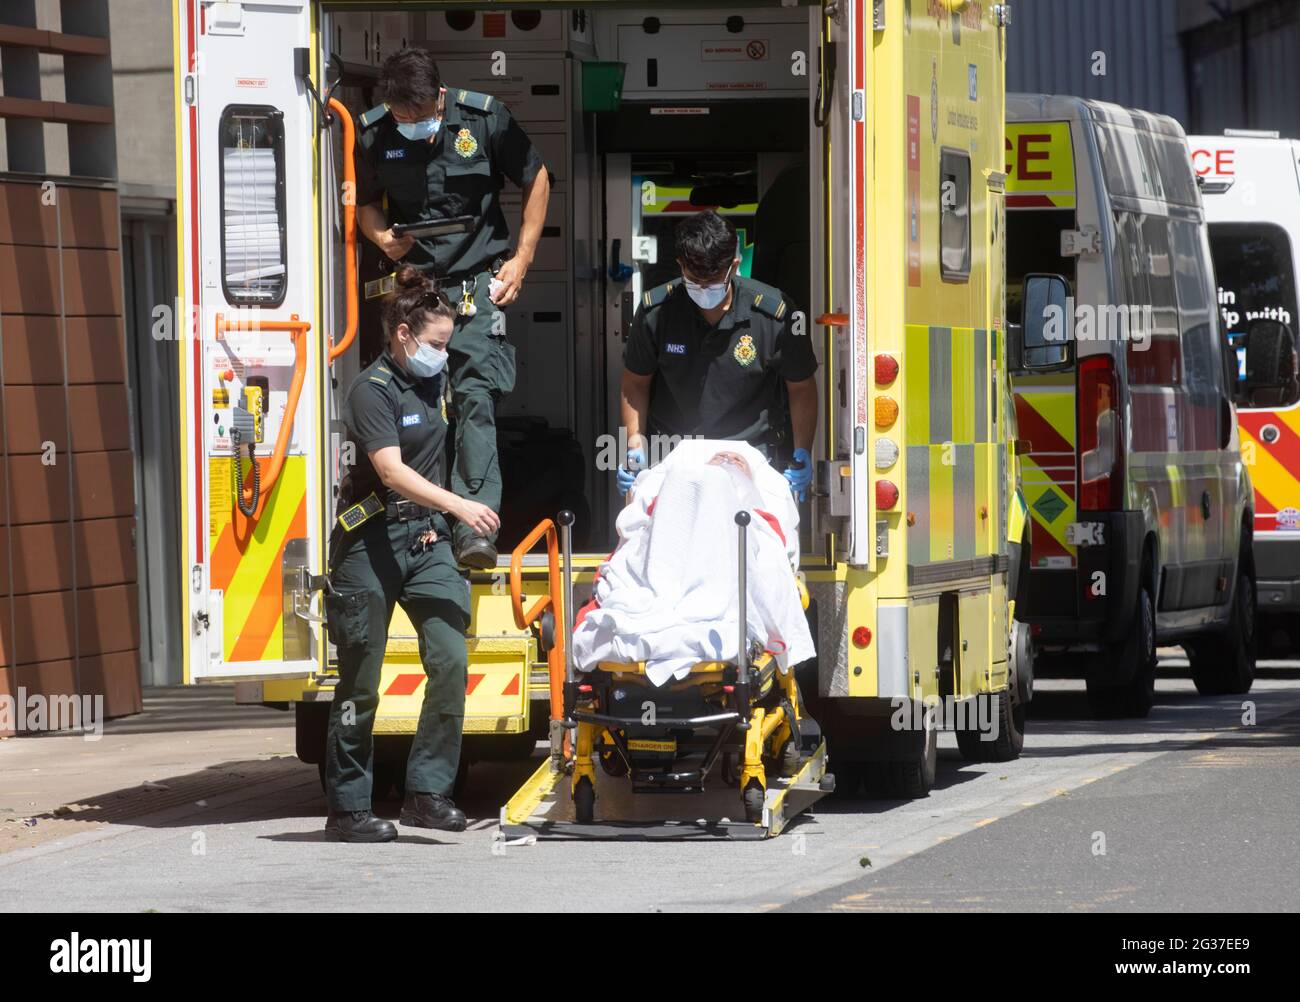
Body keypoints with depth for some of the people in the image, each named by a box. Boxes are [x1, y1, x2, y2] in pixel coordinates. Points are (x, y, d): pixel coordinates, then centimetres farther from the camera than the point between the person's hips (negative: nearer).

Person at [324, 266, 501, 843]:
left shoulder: (432, 382, 10)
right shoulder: (373, 390, -14)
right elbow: (392, 471, -26)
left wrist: (436, 520, 11)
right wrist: (459, 507, -36)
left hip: (425, 538, 7)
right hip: (371, 540, -7)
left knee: (451, 660, -9)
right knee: (361, 681, 0)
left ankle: (427, 793, -2)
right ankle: (348, 807, 10)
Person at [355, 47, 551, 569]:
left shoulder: (485, 118, -8)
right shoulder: (373, 134, -3)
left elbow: (536, 181, 6)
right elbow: (366, 203, 15)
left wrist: (521, 260, 2)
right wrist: (383, 237, -8)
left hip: (477, 282, -3)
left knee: (476, 398, -15)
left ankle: (476, 526, -21)